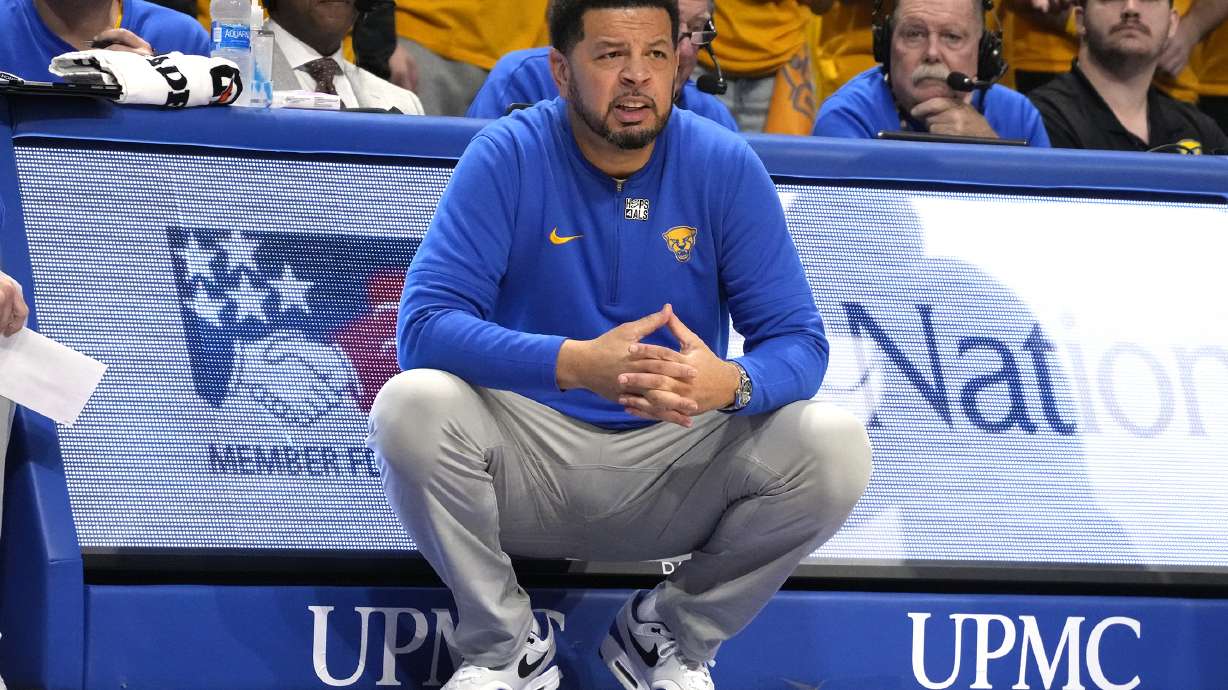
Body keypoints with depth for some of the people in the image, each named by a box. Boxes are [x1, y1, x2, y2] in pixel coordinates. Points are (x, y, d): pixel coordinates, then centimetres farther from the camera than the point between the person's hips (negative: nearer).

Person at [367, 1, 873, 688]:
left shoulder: (726, 165, -5)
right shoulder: (506, 158, -10)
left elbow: (798, 343, -7)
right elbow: (424, 327, -20)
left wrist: (731, 383, -33)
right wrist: (577, 364, -36)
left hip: (675, 459, 2)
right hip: (527, 450, -2)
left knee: (835, 445, -24)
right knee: (412, 406, -31)